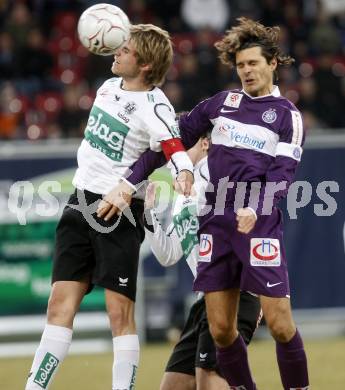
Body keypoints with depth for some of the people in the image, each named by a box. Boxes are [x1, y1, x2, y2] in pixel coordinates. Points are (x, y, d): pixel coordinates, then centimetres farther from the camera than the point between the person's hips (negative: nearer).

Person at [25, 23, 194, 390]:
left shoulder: (153, 107, -14)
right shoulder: (109, 86, 9)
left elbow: (181, 157, -25)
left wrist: (184, 177, -45)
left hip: (119, 211, -7)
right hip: (80, 202, 7)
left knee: (119, 311, -7)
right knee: (61, 302, 3)